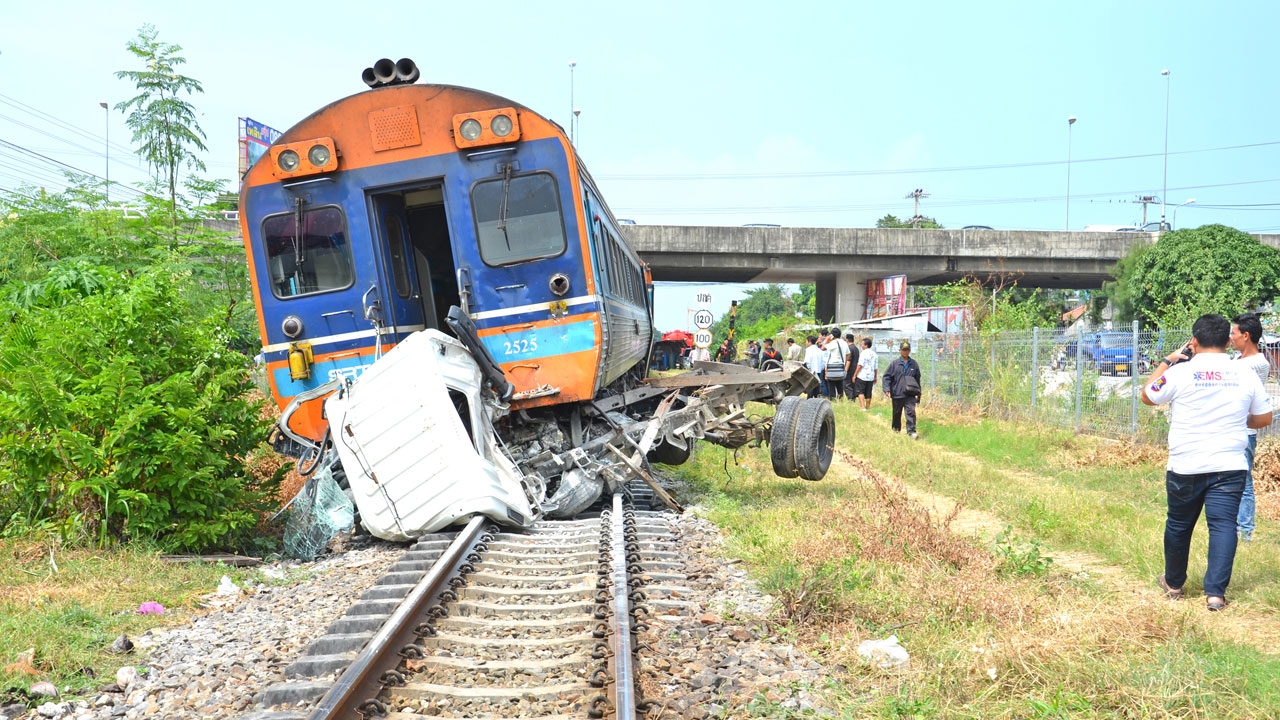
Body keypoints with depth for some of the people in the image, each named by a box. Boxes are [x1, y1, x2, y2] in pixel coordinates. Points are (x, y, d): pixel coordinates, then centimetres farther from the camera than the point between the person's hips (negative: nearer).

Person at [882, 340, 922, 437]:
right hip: (897, 394, 0)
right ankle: (896, 429, 31)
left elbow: (917, 379, 16)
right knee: (897, 413, 13)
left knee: (911, 412, -13)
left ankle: (911, 431, -13)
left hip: (910, 395, 0)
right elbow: (887, 377, 0)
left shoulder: (914, 364, 7)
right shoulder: (894, 364, -1)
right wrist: (887, 389, -11)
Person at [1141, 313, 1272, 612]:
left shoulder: (1181, 372, -8)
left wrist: (1168, 361, 13)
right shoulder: (1246, 375, 0)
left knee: (1178, 525, 14)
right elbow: (1264, 418, 9)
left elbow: (1147, 396, 8)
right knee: (1223, 525, 1)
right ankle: (1215, 593, -7)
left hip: (1185, 467, -1)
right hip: (1230, 467, 1)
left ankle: (1173, 584, 29)